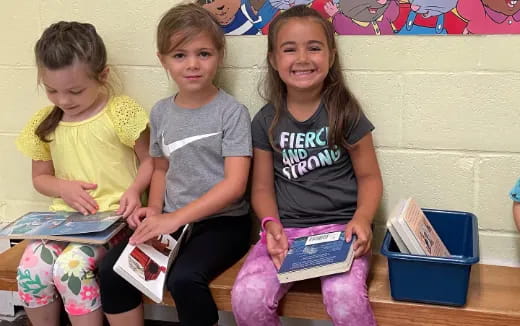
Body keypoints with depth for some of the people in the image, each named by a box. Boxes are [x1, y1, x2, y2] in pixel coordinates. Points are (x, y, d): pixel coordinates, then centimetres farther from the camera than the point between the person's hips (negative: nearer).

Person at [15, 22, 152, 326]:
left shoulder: (121, 111, -8)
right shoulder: (45, 122, 7)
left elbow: (150, 160, 0)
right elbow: (40, 177, 17)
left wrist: (134, 190, -19)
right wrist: (63, 188, -5)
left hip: (113, 215, -5)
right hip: (66, 216, 5)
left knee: (70, 266, -29)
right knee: (30, 268, -20)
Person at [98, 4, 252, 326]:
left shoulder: (232, 112, -9)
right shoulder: (161, 112, 7)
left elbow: (235, 184, -16)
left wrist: (176, 217, -23)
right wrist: (155, 210, 1)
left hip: (223, 221, -5)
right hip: (172, 221, 5)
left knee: (184, 278, -31)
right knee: (113, 270, -14)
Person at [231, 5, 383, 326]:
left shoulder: (346, 112, -1)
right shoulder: (266, 121, 4)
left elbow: (369, 176, 3)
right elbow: (263, 187, 8)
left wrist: (363, 218, -16)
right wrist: (271, 224, -12)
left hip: (340, 226, -2)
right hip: (286, 228, 2)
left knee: (345, 296, -32)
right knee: (247, 298, -22)